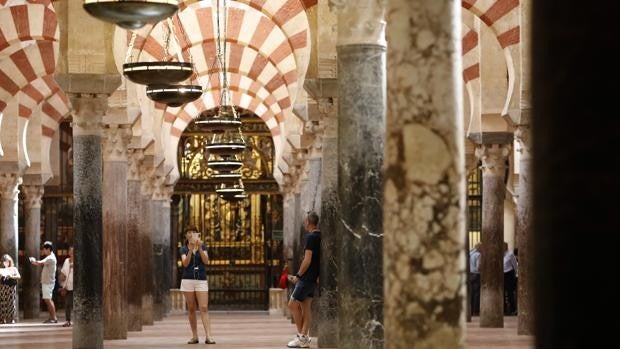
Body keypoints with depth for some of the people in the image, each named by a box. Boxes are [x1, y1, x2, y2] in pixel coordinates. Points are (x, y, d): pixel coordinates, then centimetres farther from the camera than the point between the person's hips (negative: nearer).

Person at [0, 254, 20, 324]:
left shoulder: (13, 269, 11)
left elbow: (19, 276, 0)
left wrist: (12, 276, -15)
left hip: (11, 287, 0)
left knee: (11, 303, -5)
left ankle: (12, 319, -3)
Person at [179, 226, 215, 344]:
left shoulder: (203, 246, 6)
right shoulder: (183, 250, 5)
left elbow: (206, 261, -10)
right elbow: (185, 263, -12)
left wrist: (199, 248, -23)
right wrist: (191, 249, -24)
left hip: (201, 281, -1)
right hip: (187, 281, 1)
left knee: (204, 308, -11)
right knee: (191, 309, 2)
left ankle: (208, 337, -19)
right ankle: (195, 336, 9)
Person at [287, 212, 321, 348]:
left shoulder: (311, 237, -15)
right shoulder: (320, 237, 12)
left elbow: (307, 260, -19)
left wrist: (298, 276, -9)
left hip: (307, 277, -9)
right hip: (314, 278, 9)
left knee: (293, 304, -3)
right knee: (305, 306, 9)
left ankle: (301, 336, -1)